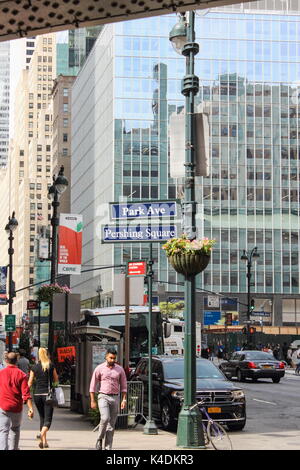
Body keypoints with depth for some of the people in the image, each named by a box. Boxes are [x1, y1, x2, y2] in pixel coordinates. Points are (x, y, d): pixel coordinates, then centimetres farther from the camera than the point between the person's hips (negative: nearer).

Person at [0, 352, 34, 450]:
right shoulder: (21, 374, -2)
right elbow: (26, 393, -11)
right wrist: (30, 408, -14)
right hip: (17, 407, 1)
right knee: (15, 429, 22)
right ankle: (13, 448, 28)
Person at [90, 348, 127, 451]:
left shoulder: (120, 369, 7)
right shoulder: (99, 368, 0)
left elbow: (123, 386, 11)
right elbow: (93, 385, 3)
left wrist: (124, 400, 1)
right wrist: (92, 401, -1)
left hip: (115, 398, 3)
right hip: (103, 397, -3)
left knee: (112, 424, 2)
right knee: (105, 418, -22)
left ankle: (108, 447, 7)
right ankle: (99, 439, -1)